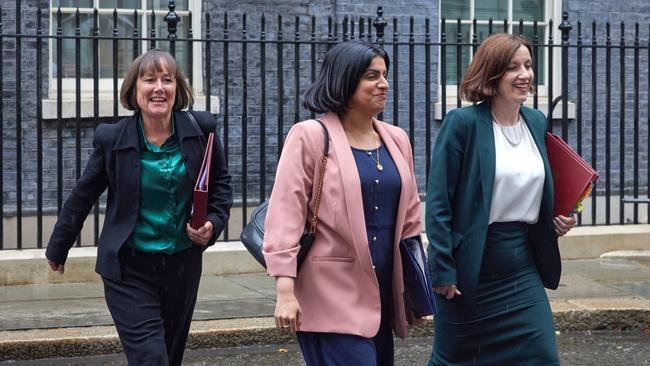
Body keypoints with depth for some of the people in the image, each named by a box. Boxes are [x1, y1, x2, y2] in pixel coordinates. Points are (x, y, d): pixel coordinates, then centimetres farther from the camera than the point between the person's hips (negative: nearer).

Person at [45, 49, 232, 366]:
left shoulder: (200, 129, -4)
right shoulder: (112, 138, -8)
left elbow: (221, 181, 12)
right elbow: (82, 196, 5)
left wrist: (213, 222, -6)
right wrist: (58, 250, 16)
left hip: (182, 265, 3)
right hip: (129, 270, -3)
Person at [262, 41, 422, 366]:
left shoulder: (396, 140, 13)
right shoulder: (310, 136, -5)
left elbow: (410, 219, 19)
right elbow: (285, 213, -11)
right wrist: (285, 290, -18)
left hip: (382, 296, 7)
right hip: (333, 299, -6)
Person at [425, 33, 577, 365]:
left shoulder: (536, 122, 9)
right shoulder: (462, 123, -11)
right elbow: (438, 203, -12)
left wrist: (559, 220, 3)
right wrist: (443, 271, -15)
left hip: (523, 265, 5)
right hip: (471, 270, -5)